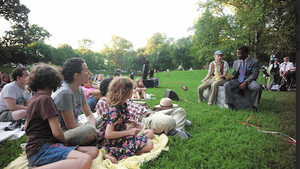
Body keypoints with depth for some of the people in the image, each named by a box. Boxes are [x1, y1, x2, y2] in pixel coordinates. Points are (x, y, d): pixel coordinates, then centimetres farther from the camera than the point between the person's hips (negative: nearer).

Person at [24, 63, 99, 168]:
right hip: (40, 150, -10)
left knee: (93, 151, -5)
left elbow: (26, 127, 31)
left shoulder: (34, 98, 20)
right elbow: (57, 132, -15)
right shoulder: (45, 99, -10)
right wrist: (65, 142, 5)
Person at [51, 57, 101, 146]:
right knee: (89, 130, -36)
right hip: (61, 134, -9)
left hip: (75, 129, 9)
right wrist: (92, 129, -13)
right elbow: (71, 126, -21)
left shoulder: (79, 90, 4)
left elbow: (89, 114, 9)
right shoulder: (64, 93, -23)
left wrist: (93, 128, -10)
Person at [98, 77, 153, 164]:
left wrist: (130, 121, 3)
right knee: (149, 144, -17)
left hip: (122, 137, 10)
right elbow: (108, 134, -28)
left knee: (150, 132, 11)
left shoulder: (121, 105, 0)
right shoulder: (114, 111, -28)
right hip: (115, 142, -10)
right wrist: (129, 132, -21)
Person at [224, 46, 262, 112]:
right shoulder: (236, 62, 13)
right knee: (226, 85, -24)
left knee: (257, 88, -33)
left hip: (248, 80, -3)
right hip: (237, 80, 3)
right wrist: (230, 77, -11)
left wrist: (246, 82, -22)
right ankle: (231, 104, -16)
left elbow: (254, 74, -9)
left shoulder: (255, 62, -2)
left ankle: (254, 106, -10)